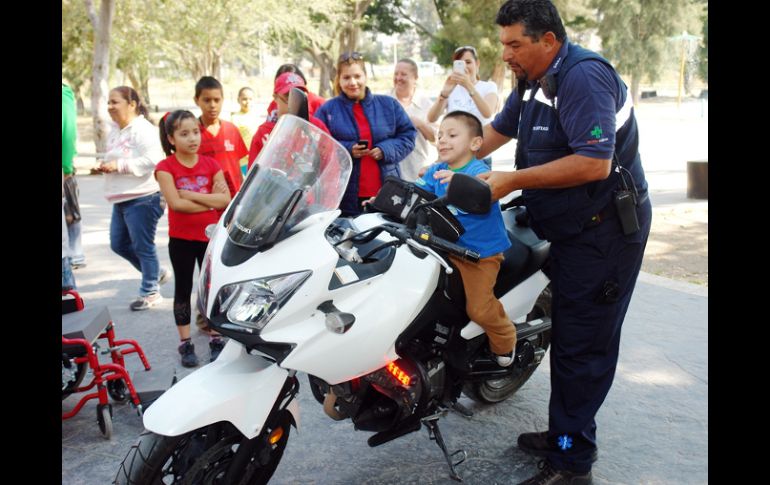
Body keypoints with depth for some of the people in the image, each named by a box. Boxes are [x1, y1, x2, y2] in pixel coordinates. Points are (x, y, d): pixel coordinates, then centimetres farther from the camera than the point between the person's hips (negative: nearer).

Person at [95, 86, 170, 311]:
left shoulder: (143, 130, -14)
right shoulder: (114, 131, 15)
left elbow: (153, 160, -24)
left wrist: (119, 166, -22)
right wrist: (104, 164, 4)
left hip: (142, 199, -10)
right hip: (121, 200, 10)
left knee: (142, 246, 0)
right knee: (119, 244, 15)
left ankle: (150, 291, 16)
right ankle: (156, 273, 32)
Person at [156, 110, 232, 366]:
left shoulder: (211, 164, 0)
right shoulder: (166, 167, -7)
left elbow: (225, 200, -10)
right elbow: (175, 203, -19)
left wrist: (190, 194, -17)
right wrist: (210, 201, -14)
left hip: (210, 237, 2)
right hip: (181, 239, -2)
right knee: (183, 289, 8)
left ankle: (216, 340, 21)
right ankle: (186, 344, 16)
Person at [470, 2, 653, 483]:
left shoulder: (583, 76, -21)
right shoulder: (535, 82, 10)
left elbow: (594, 164, -29)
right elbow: (498, 130, 22)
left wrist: (512, 181, -25)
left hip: (604, 230, -10)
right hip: (574, 228, 10)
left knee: (582, 345, -5)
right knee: (569, 336, 15)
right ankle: (564, 435, 28)